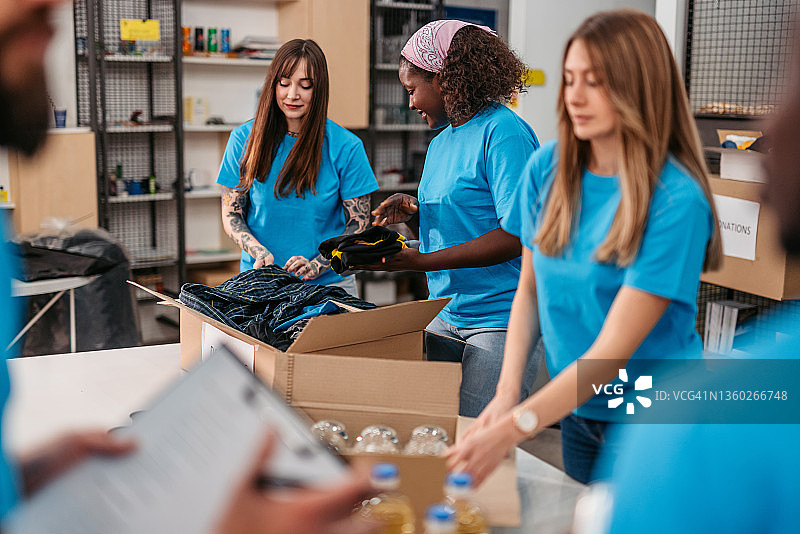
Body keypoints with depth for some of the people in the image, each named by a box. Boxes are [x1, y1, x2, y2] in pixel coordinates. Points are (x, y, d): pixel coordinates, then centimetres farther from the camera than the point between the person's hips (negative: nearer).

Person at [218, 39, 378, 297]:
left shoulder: (346, 147, -4)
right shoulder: (244, 139, 1)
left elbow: (359, 224, -1)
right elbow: (231, 215, 4)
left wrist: (317, 265, -16)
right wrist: (260, 253, -14)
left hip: (329, 284, -1)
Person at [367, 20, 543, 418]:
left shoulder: (504, 132, -12)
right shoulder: (440, 143, 17)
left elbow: (516, 235, -19)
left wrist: (420, 262, -20)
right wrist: (414, 210, 4)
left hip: (499, 323, -8)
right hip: (443, 319, 8)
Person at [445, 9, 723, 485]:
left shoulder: (676, 200, -23)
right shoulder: (547, 168, -6)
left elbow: (614, 349, -26)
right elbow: (529, 287, 1)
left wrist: (512, 430, -32)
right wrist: (506, 393, -13)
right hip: (577, 408, 5)